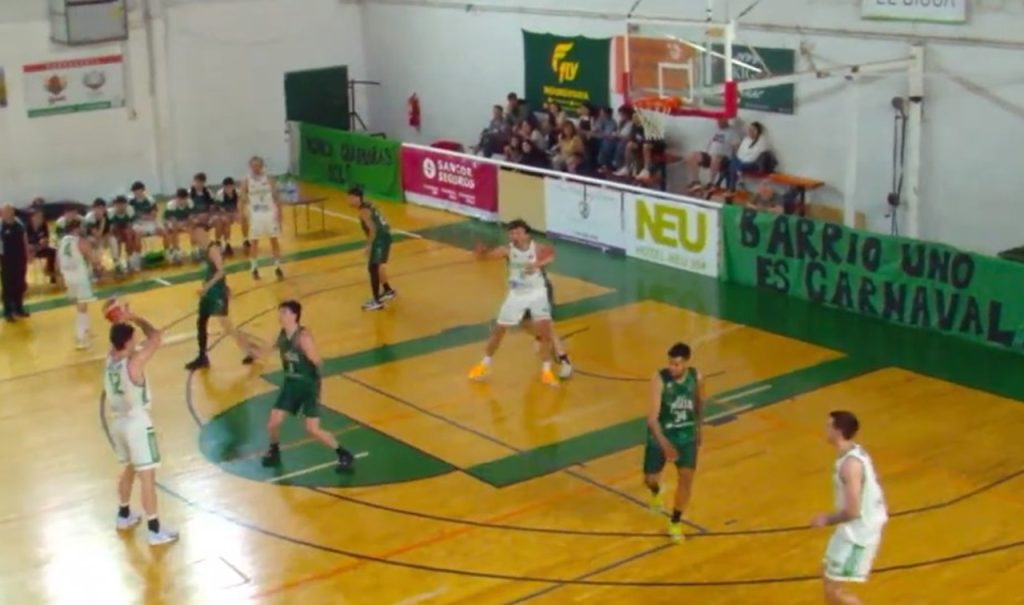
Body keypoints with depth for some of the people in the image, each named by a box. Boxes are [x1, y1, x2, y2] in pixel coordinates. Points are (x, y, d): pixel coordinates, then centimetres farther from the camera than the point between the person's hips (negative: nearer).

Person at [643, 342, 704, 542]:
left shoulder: (696, 377, -12)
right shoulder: (659, 379, -26)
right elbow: (652, 417, -30)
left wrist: (698, 429, 19)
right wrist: (664, 443, -43)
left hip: (687, 435, 2)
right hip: (661, 435, -2)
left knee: (686, 478, -6)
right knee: (650, 479, 8)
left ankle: (675, 522, 12)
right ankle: (656, 492, 47)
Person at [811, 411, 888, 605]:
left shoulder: (850, 464, -27)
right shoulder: (855, 452, 5)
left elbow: (852, 511, -28)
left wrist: (827, 519, -11)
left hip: (858, 532, -10)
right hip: (857, 528, 10)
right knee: (831, 582, 22)